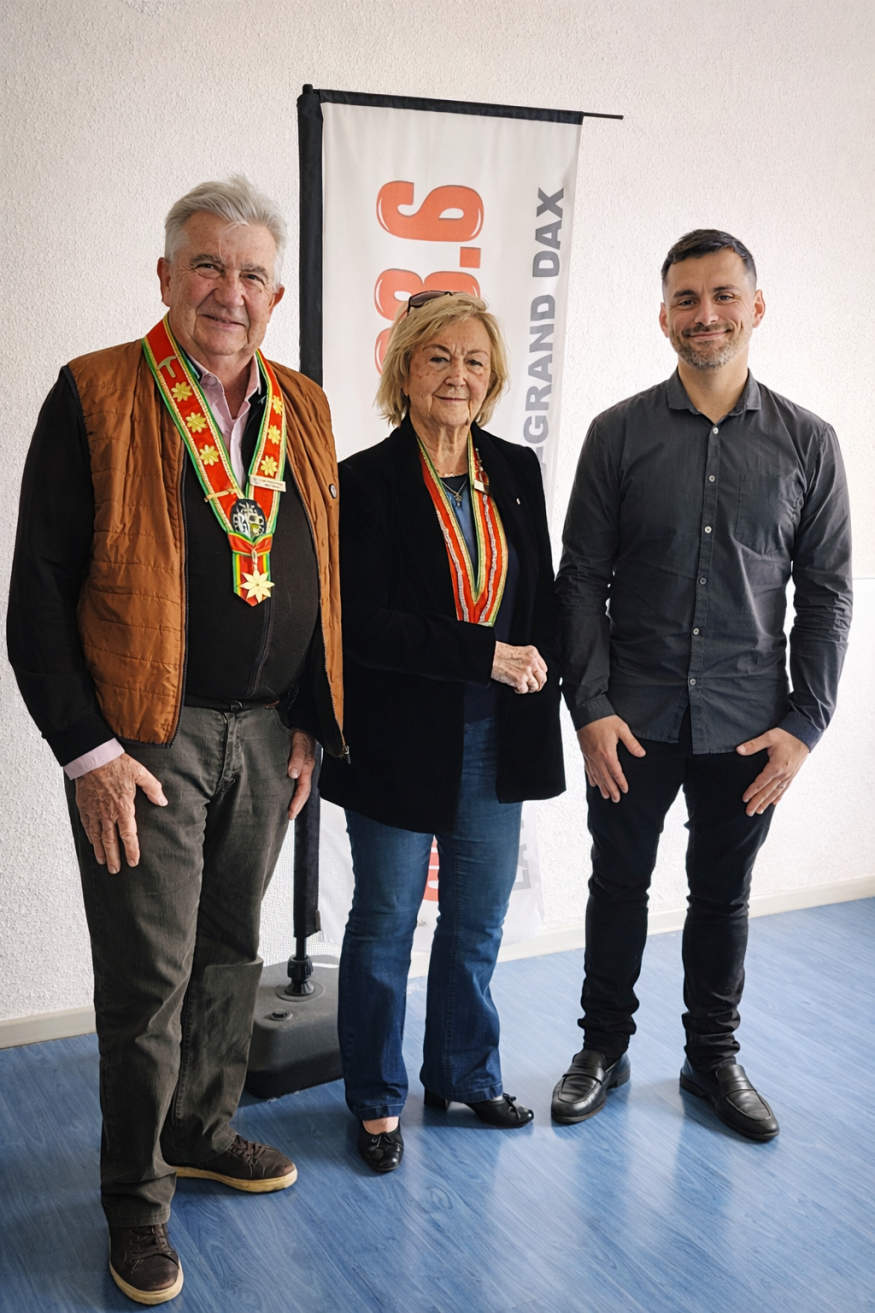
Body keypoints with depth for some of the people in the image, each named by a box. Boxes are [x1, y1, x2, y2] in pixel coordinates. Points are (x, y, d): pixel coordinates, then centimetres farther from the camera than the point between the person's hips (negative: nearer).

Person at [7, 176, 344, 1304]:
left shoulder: (301, 410, 8)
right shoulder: (95, 397, -8)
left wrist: (309, 724, 9)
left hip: (266, 734, 5)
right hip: (148, 739, -5)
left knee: (230, 950, 18)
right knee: (148, 978, 3)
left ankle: (202, 1129, 40)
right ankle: (136, 1199, 23)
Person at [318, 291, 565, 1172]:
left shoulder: (517, 472, 6)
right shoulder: (365, 483, -10)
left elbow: (544, 597, 12)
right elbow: (364, 625, -16)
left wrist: (538, 670, -3)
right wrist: (487, 655, -19)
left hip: (496, 738, 5)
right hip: (400, 742, -5)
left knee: (479, 920, 15)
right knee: (384, 924, 9)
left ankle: (465, 1074, 36)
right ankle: (376, 1099, 27)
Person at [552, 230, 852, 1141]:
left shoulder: (807, 443, 1)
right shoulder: (620, 433, -1)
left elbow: (827, 592, 2)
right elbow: (582, 578, -2)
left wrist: (805, 722, -4)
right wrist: (590, 707, -9)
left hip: (748, 726, 1)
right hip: (632, 720, 0)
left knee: (723, 894, 15)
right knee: (618, 884, 12)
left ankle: (713, 1056, 34)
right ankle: (604, 1047, 32)